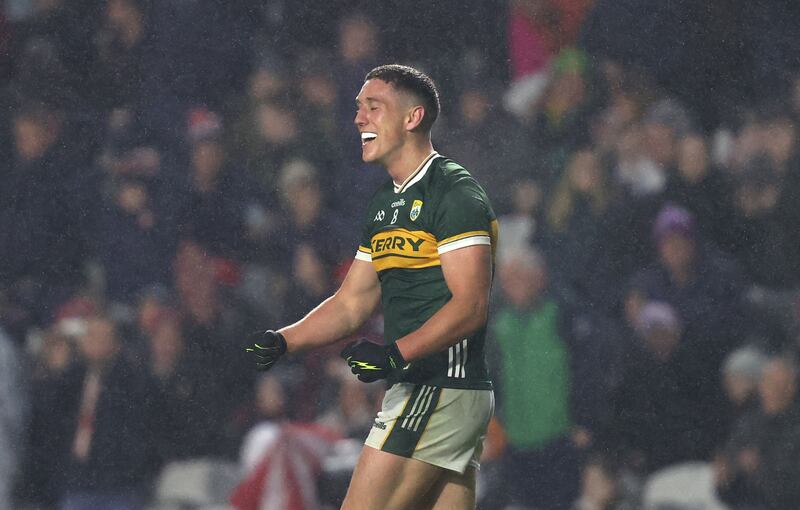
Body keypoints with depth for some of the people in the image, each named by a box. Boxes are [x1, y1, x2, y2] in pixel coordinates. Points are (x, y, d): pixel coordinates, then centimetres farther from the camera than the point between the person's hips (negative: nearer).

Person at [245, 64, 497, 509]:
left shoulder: (455, 192, -10)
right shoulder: (386, 203, 20)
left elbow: (471, 304, -18)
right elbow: (351, 305, 21)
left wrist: (397, 354, -27)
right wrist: (282, 342, 6)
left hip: (442, 386, -9)